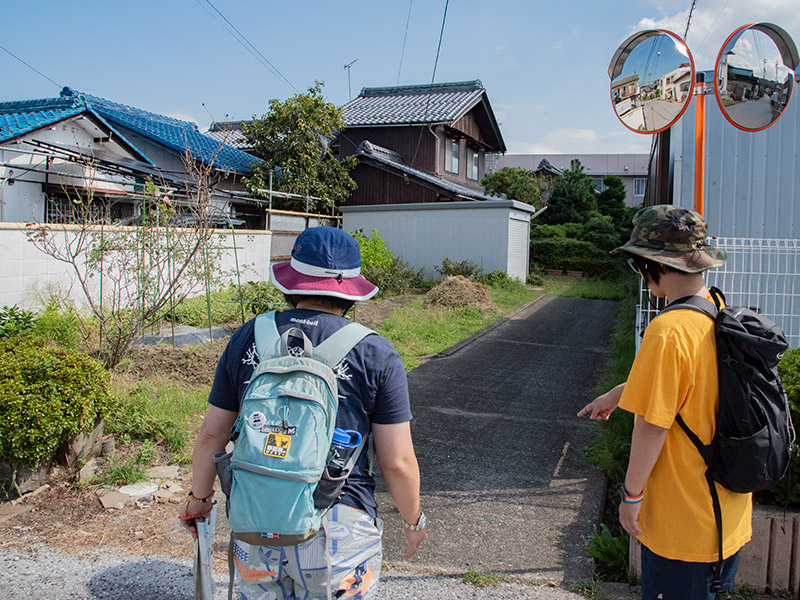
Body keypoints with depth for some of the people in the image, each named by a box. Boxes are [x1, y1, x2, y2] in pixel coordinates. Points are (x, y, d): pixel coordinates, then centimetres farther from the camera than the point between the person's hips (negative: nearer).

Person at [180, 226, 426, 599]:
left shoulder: (248, 338, 1)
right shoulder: (376, 355, -7)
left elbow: (212, 434, 8)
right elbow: (397, 463, -6)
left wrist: (199, 497, 24)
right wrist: (413, 520, 12)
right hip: (339, 530, -2)